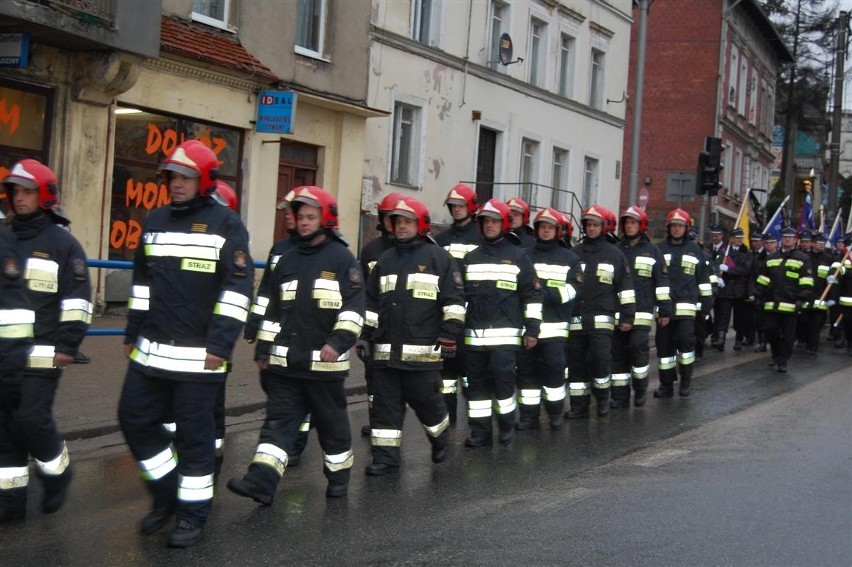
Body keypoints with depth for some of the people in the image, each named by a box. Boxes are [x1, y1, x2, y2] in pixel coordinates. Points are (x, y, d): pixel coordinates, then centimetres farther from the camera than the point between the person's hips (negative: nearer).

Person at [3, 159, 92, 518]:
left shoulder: (62, 242, -3)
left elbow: (77, 299, -6)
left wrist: (68, 346, -11)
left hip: (42, 355, -6)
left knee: (31, 420, -11)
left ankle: (57, 472, 14)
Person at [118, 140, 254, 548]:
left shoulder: (226, 224, -6)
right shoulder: (156, 221, 13)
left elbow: (238, 288, -11)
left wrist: (221, 343, -16)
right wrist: (133, 334, 18)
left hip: (198, 354, -6)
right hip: (151, 350, 7)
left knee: (195, 432, 1)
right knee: (134, 419, 8)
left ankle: (194, 511, 15)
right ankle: (166, 493, 27)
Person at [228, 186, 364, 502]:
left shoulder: (342, 258, -3)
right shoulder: (287, 260, 14)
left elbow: (354, 307, -11)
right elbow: (273, 309, 19)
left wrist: (338, 342, -24)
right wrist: (263, 350, 17)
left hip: (325, 362, -4)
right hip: (285, 361, 5)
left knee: (331, 422, 8)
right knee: (278, 421, -1)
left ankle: (339, 477, 25)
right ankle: (260, 483, -7)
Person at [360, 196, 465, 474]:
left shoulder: (439, 258, -1)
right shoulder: (385, 261, 15)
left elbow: (454, 301, -3)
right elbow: (371, 303, 18)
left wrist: (449, 335, -8)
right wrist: (365, 335, 13)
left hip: (423, 351, -5)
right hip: (386, 350, 5)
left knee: (426, 400, 4)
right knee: (384, 403, 4)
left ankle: (440, 439, 30)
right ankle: (385, 456, 10)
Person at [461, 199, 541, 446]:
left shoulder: (518, 256, 3)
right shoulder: (470, 258, 14)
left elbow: (532, 295, 1)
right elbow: (459, 294, 18)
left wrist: (532, 329, -5)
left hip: (505, 333, -4)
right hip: (474, 333, 4)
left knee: (502, 377, -11)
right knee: (477, 382, 4)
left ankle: (507, 425, 9)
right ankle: (480, 431, 12)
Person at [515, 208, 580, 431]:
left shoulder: (569, 258, 9)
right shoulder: (526, 255, 14)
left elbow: (571, 289, -1)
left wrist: (546, 294, -15)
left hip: (554, 325, -2)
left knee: (553, 368, -7)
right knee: (526, 369, 2)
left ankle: (556, 412, 9)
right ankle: (529, 415, 10)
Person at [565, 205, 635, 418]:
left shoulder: (615, 254, 5)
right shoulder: (574, 253, 10)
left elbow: (625, 287, 5)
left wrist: (627, 316, 0)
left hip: (601, 318, -3)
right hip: (576, 319, 3)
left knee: (600, 358, -13)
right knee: (576, 362, 4)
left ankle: (602, 397, 11)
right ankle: (579, 404, 13)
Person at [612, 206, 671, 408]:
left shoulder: (652, 251, 6)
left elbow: (662, 282, 5)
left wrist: (665, 310, 0)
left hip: (642, 313, -3)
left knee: (639, 348, -14)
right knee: (618, 352, 3)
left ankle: (640, 390, 8)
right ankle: (620, 395, 11)